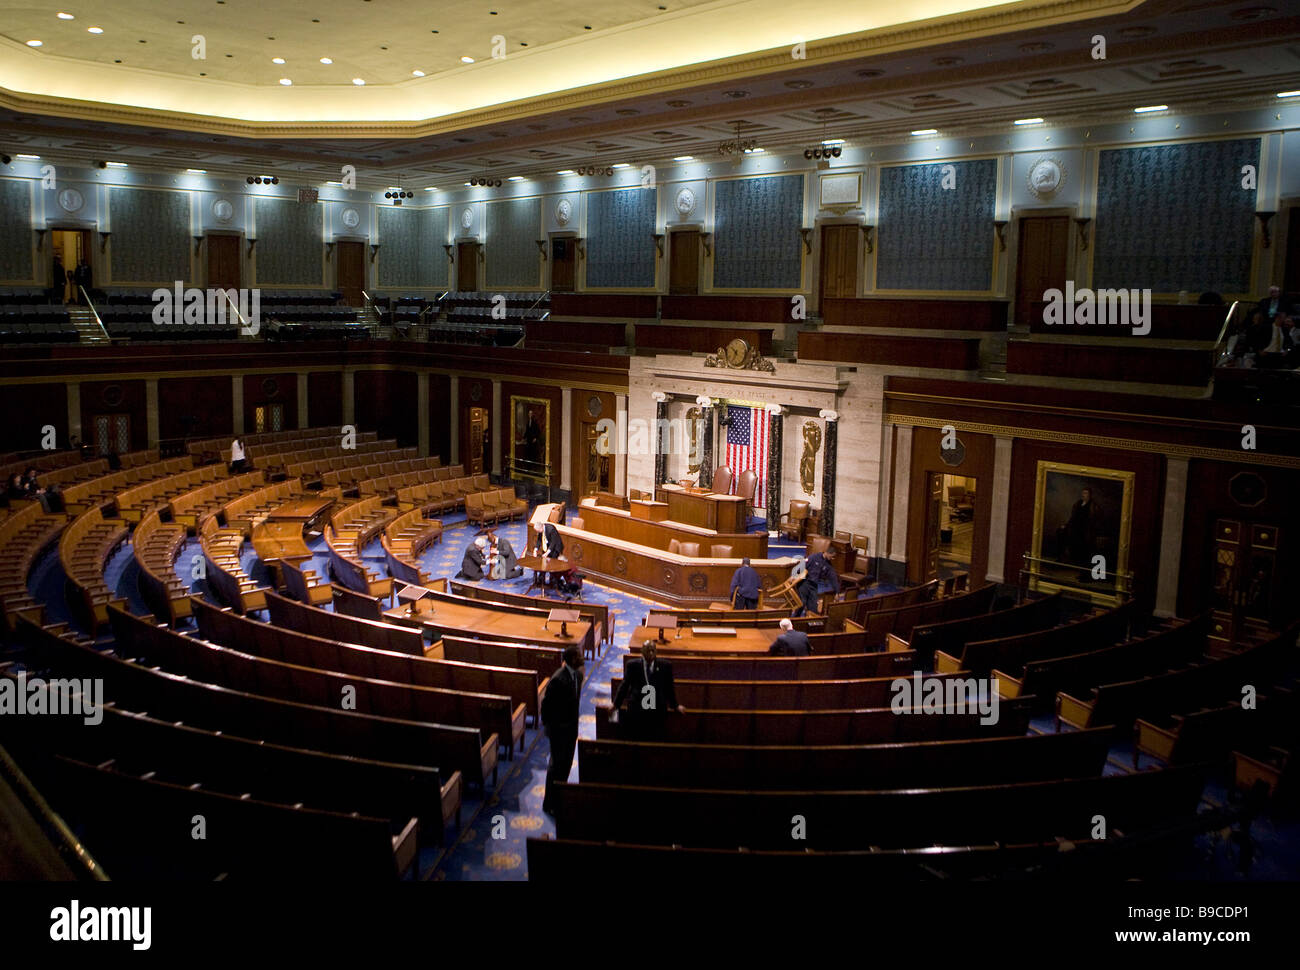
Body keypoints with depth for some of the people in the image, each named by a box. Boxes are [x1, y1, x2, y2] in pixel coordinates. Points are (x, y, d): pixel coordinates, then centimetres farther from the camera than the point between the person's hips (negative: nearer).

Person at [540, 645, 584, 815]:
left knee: (567, 762, 18)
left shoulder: (578, 674, 1)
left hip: (572, 726, 8)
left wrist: (575, 721, 17)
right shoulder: (558, 679, -26)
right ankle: (549, 804, 13)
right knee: (557, 764, 0)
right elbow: (546, 703, -18)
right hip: (559, 727, -8)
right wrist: (546, 724, -9)